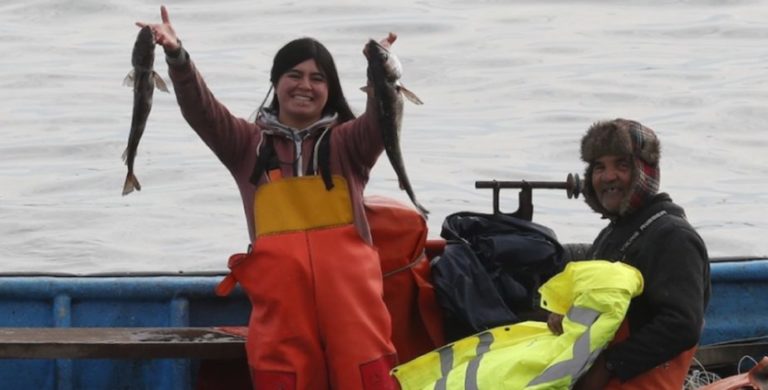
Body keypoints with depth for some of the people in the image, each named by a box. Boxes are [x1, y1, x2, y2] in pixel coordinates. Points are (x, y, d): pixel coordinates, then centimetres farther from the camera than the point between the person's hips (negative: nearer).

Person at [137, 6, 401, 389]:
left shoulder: (347, 143, 13)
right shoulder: (249, 145, 16)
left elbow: (382, 120, -7)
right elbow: (202, 111, 1)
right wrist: (177, 58, -17)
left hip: (346, 283, -1)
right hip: (281, 288, 1)